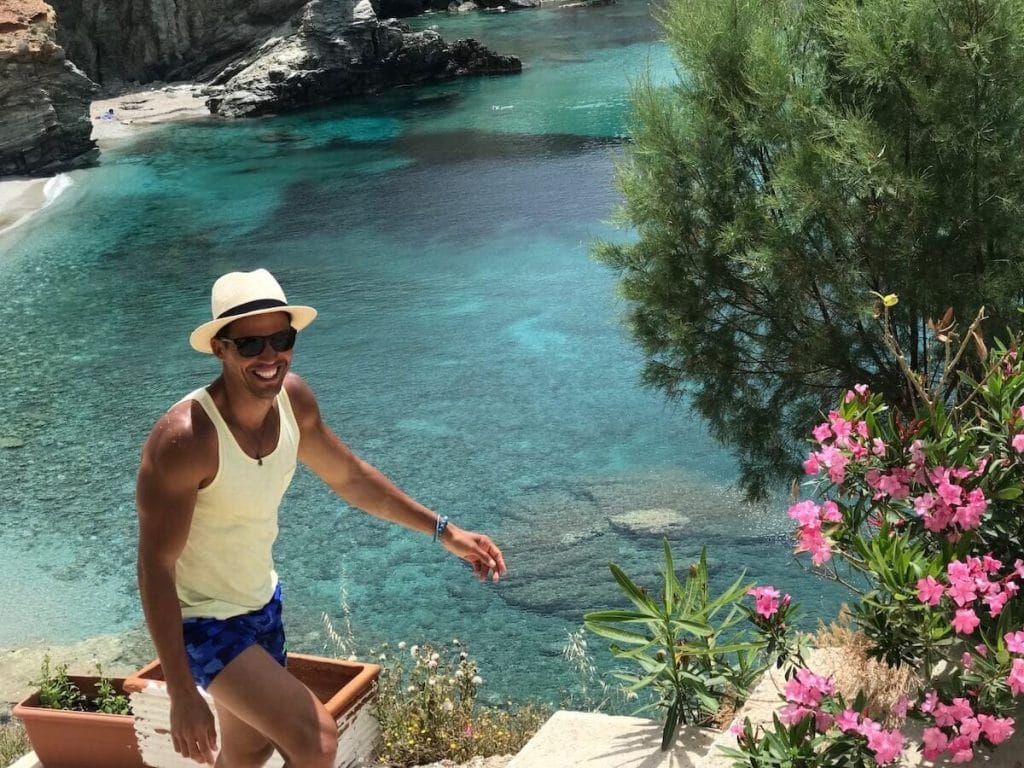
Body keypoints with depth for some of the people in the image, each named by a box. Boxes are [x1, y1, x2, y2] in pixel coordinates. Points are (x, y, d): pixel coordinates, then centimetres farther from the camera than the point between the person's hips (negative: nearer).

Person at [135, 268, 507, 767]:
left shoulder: (293, 399, -10)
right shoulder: (183, 440, -32)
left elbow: (348, 476, 7)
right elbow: (155, 569, -27)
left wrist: (442, 530, 7)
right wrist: (182, 695, -27)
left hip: (261, 603, 8)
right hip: (202, 620, -7)